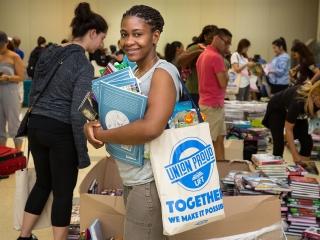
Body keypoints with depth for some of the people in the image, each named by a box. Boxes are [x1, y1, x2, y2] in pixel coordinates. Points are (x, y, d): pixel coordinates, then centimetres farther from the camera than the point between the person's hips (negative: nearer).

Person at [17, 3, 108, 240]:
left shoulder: (48, 53, 8)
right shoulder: (84, 64, -15)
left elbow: (34, 93, 14)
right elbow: (77, 112, -19)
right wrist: (82, 153, -13)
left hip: (36, 126, 8)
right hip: (61, 132, -8)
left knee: (43, 183, 22)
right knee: (64, 191, 8)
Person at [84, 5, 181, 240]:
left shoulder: (162, 72, -16)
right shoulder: (132, 73, 10)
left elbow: (151, 128, -31)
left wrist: (102, 135, -18)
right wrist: (93, 125, -9)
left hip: (149, 181, -8)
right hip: (132, 179, 8)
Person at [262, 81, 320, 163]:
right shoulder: (298, 102, -41)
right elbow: (288, 129, -31)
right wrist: (295, 155, -31)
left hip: (295, 111, 5)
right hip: (277, 109, -5)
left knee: (307, 142, -8)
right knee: (279, 143, -13)